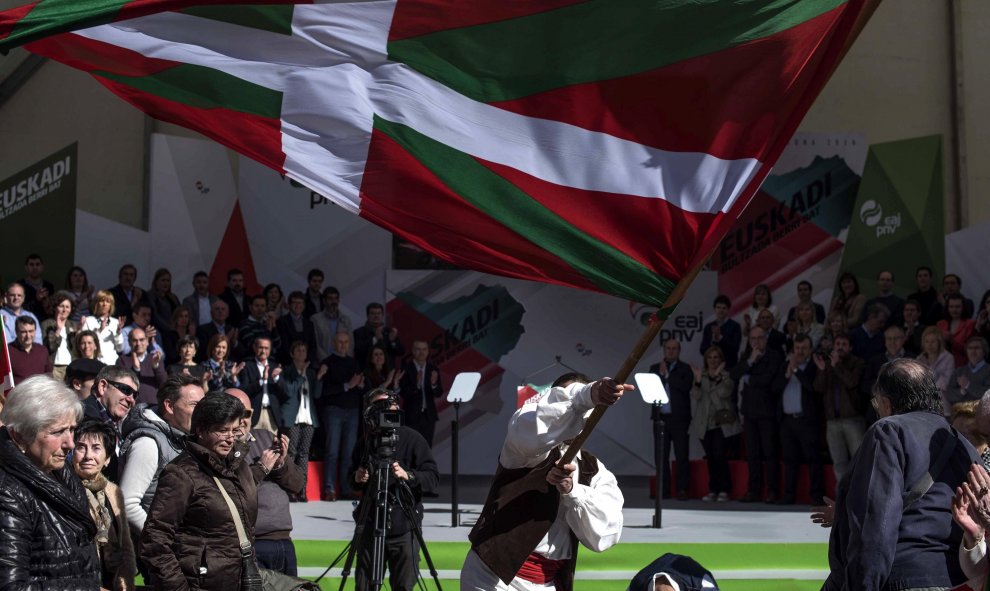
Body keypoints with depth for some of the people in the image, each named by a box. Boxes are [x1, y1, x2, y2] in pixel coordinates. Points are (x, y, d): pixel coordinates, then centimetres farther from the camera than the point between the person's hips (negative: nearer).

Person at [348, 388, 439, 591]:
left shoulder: (412, 439, -4)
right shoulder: (366, 441, 5)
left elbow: (433, 477, -8)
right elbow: (351, 477, 18)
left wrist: (408, 475, -24)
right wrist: (356, 478, -4)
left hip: (404, 528, -3)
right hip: (370, 525, 3)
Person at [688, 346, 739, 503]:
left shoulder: (727, 376, 4)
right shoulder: (701, 375, 13)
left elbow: (724, 393, -12)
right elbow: (695, 397, 1)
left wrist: (718, 377, -17)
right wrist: (697, 382, -14)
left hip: (722, 423, -4)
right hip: (705, 423, 4)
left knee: (720, 456, -13)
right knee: (710, 458, 4)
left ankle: (724, 490, -6)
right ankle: (713, 490, 10)